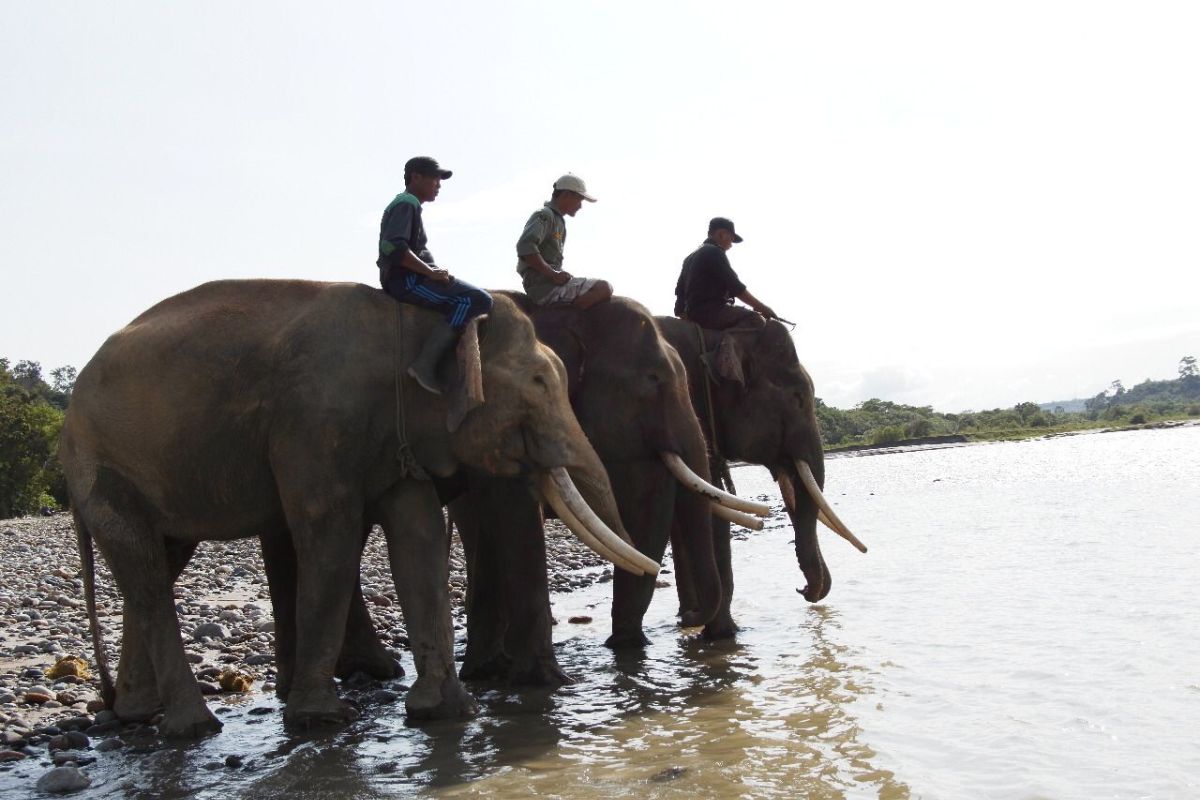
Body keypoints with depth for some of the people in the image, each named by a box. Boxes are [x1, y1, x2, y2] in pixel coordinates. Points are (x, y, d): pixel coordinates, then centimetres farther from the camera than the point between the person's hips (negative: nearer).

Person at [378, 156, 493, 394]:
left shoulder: (409, 206, 24)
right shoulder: (406, 204, -8)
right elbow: (393, 247, -25)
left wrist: (432, 272, 13)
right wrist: (430, 272, -20)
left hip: (408, 278, 11)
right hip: (406, 279, -11)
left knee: (470, 298, 16)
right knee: (477, 300, -23)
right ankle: (425, 364, -26)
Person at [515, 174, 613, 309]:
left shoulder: (559, 221, 23)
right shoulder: (544, 216, -7)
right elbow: (525, 247, -24)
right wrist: (553, 274, -22)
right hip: (543, 284, -10)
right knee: (604, 288, -19)